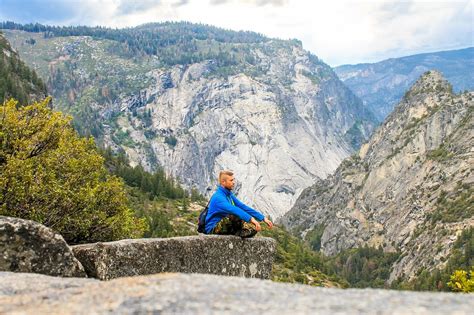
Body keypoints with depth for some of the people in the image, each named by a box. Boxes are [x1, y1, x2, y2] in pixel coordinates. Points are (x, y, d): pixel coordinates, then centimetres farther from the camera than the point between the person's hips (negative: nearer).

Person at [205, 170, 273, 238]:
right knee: (235, 215, -33)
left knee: (253, 227, -10)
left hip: (226, 227, 8)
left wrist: (263, 218, 2)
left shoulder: (230, 195, 10)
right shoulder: (218, 197, -19)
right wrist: (251, 219, -44)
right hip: (213, 229, -8)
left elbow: (243, 207, 9)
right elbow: (234, 209, -34)